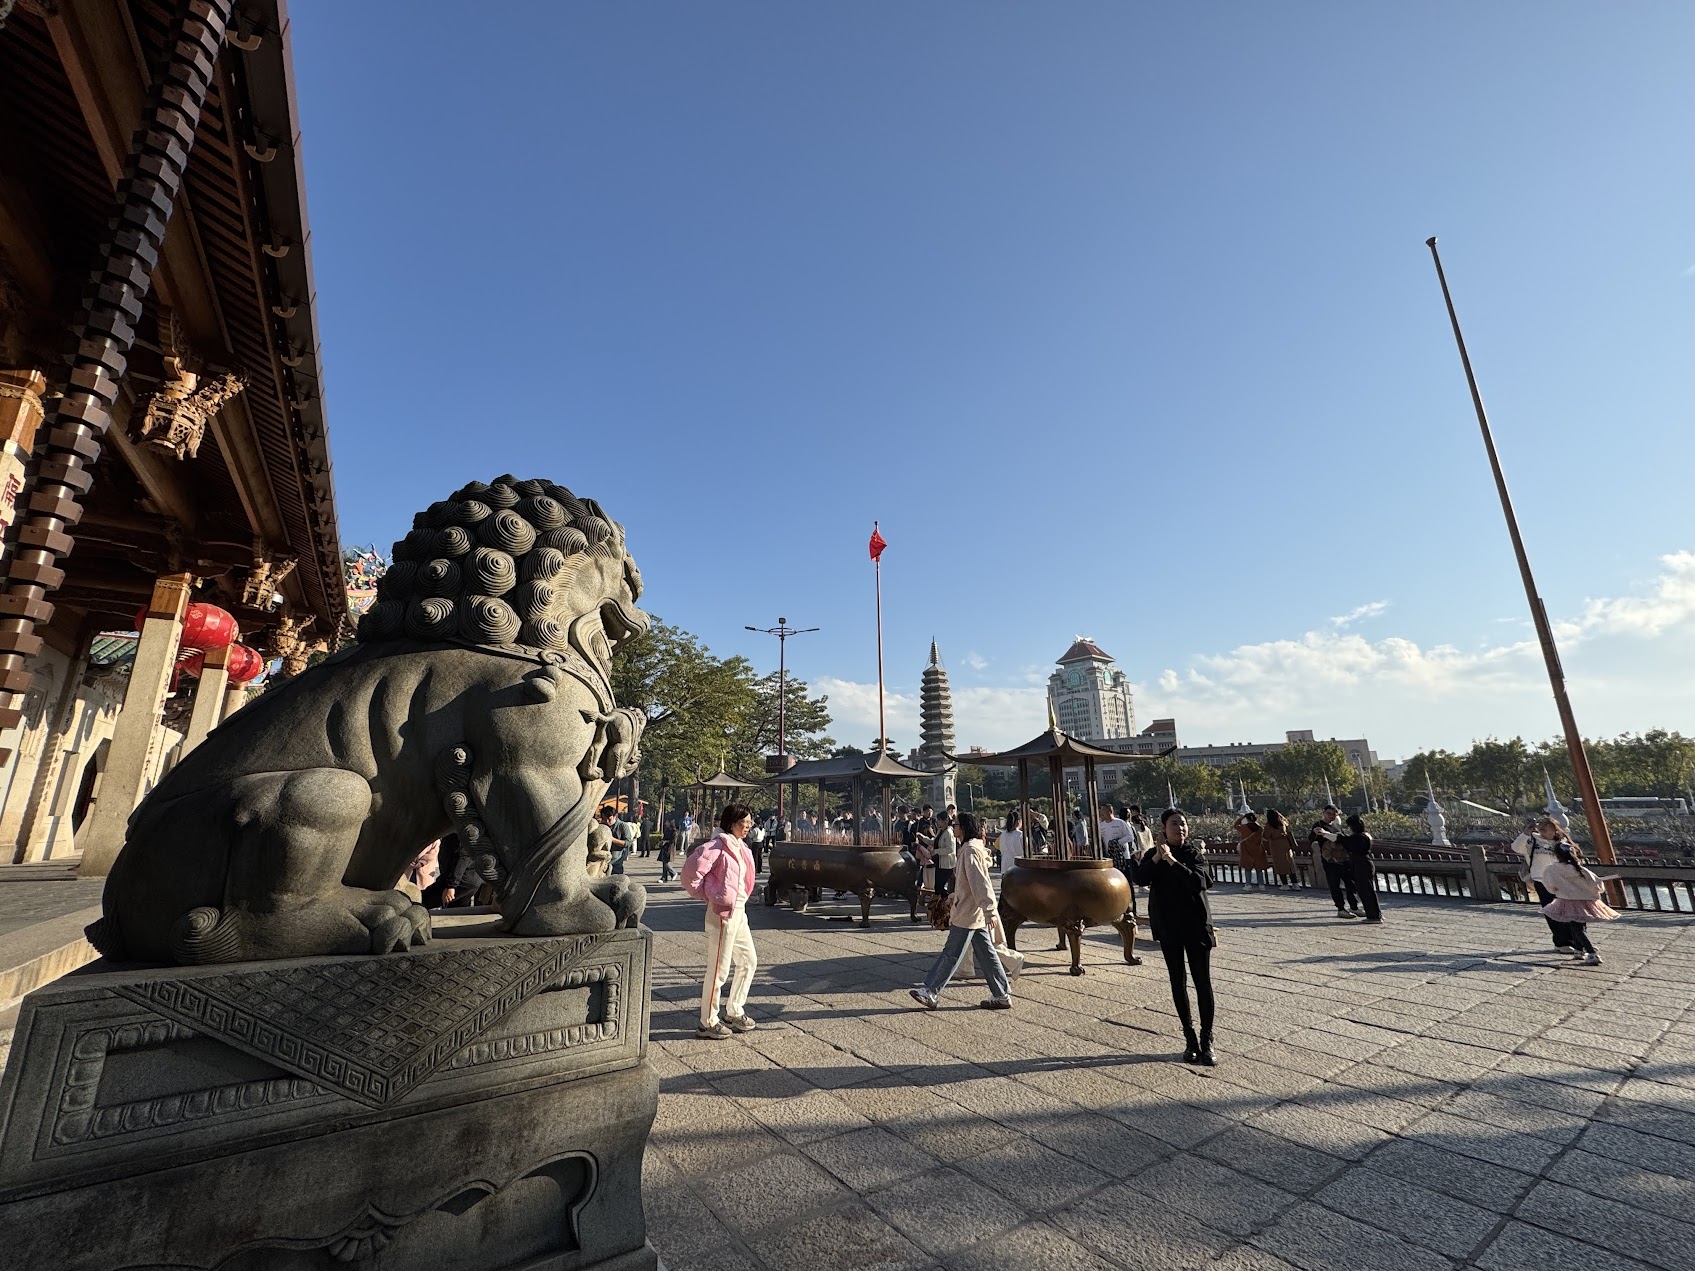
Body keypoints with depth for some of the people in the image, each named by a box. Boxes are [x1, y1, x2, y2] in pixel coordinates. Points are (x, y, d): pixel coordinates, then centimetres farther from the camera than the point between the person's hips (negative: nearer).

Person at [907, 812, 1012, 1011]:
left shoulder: (970, 850, -18)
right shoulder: (976, 848, 13)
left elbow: (980, 883, -25)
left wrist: (989, 911, -28)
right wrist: (953, 899, 26)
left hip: (968, 913, -10)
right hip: (975, 912, 10)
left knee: (951, 953, -2)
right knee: (985, 953, 12)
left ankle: (931, 993, 6)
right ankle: (1002, 995, 16)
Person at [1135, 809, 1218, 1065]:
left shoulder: (1195, 852, -5)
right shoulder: (1153, 854, 1)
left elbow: (1199, 881, -22)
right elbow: (1141, 878, -16)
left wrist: (1171, 860, -27)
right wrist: (1158, 856, -23)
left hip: (1196, 924, -2)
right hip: (1167, 926, 2)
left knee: (1202, 981, 1)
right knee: (1178, 981, 10)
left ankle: (1207, 1040, 12)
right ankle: (1190, 1038, 22)